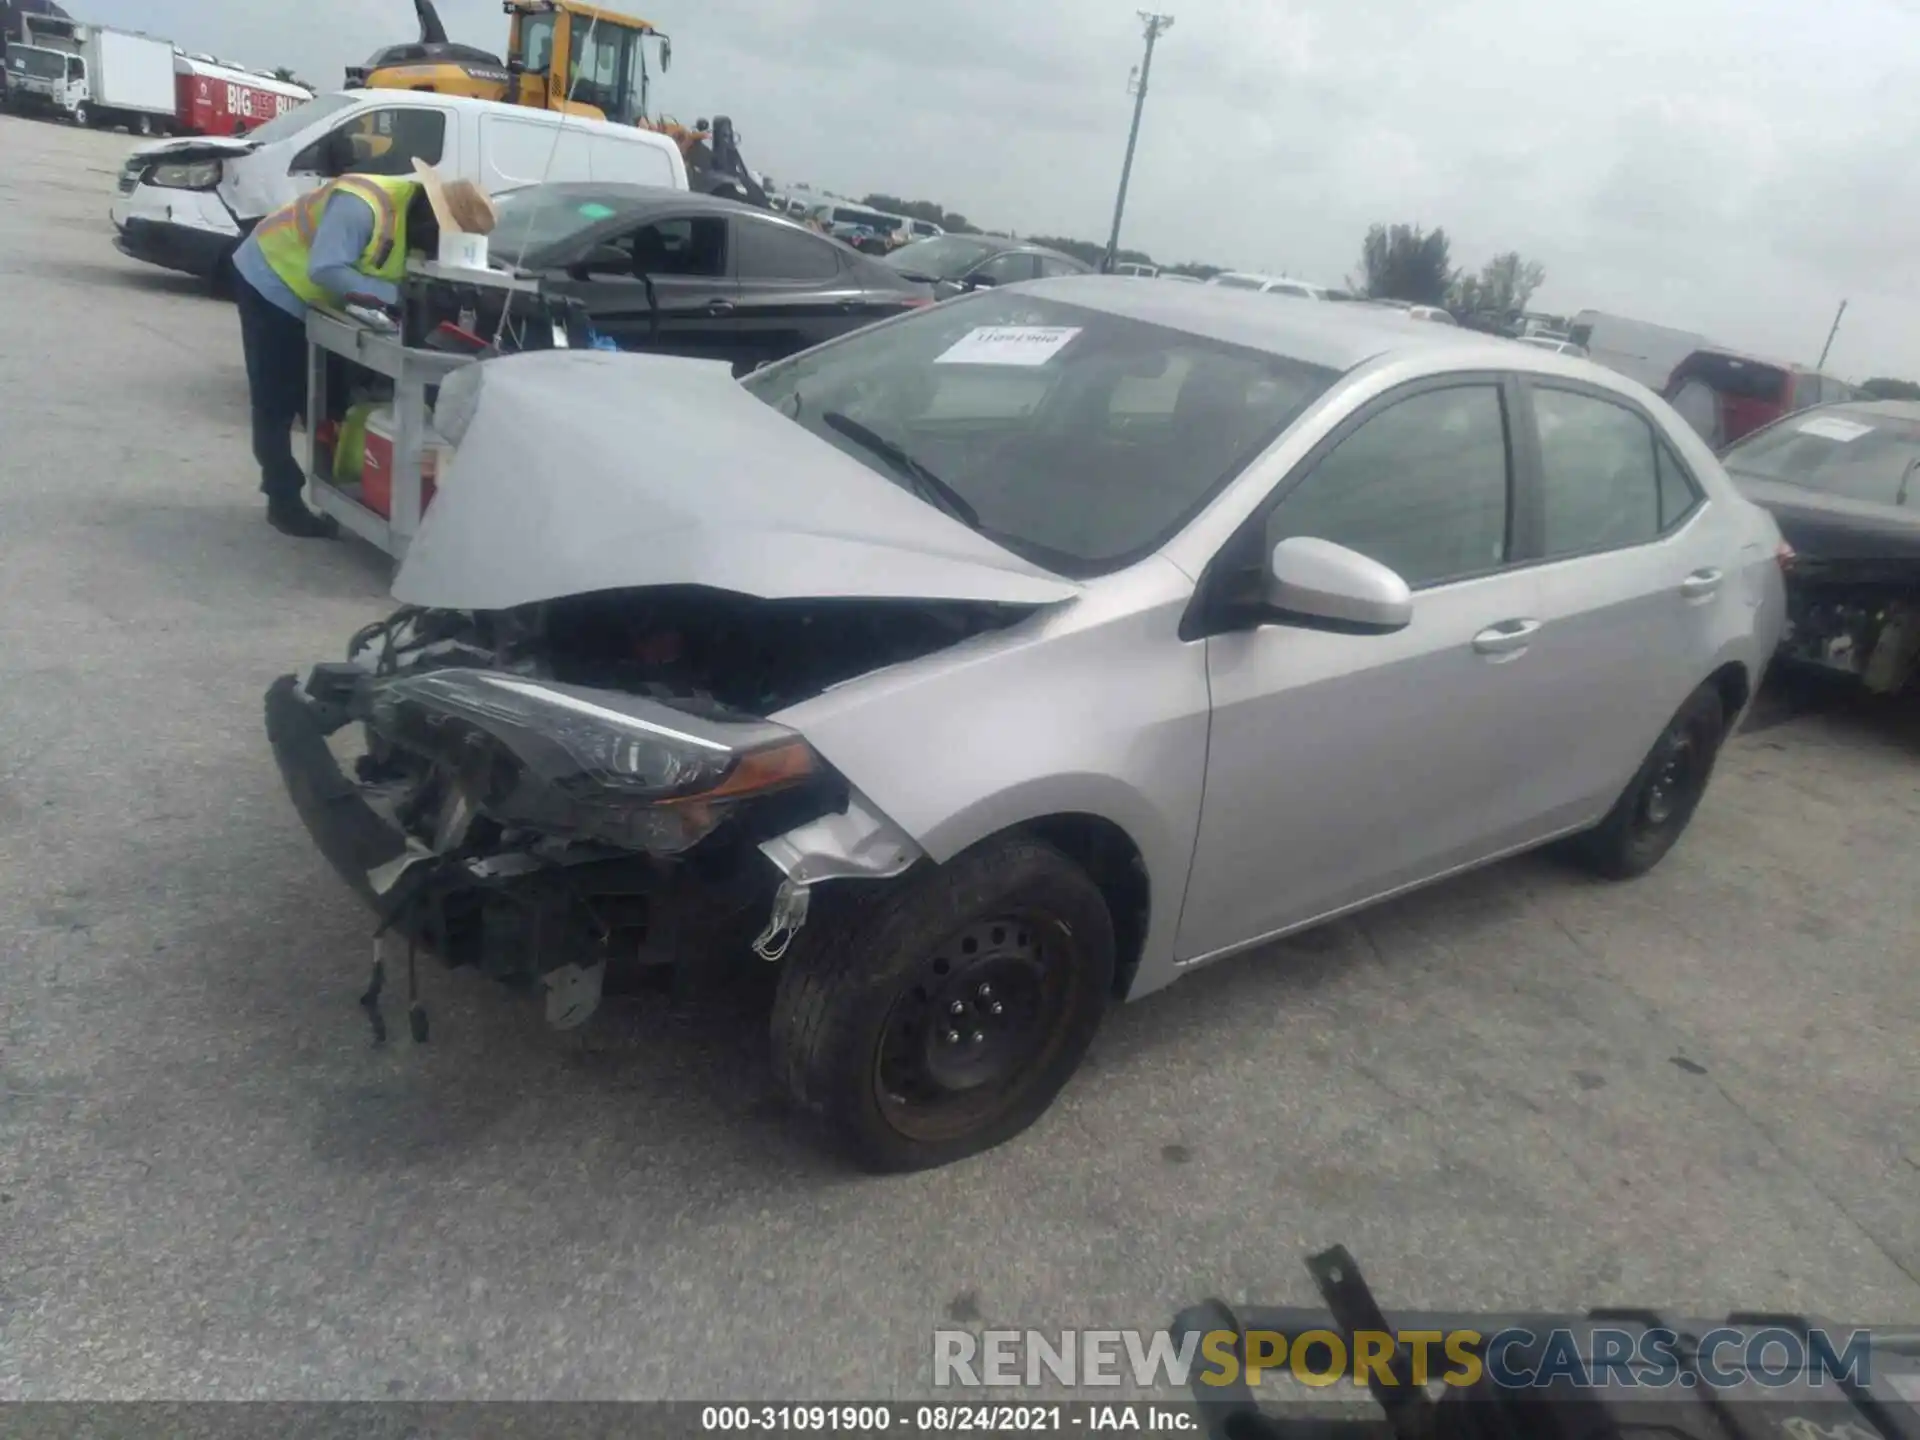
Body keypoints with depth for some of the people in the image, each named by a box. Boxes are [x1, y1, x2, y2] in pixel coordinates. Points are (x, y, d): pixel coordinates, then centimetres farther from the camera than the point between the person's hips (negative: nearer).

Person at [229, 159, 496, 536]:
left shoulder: (417, 224, -10)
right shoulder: (363, 206, -35)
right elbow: (325, 270, -39)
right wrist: (393, 296, -39)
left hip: (311, 300, 8)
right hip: (270, 282, -8)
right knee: (277, 402, -3)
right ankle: (284, 503, 4)